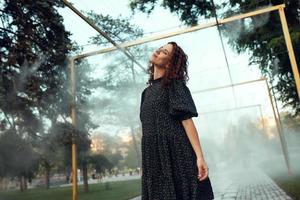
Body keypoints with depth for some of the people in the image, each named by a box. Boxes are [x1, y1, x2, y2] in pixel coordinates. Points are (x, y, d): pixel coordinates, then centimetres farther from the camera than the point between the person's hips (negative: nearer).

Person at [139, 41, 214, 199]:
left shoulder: (174, 84, -1)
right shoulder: (146, 92, 17)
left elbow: (187, 120, -12)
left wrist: (199, 157, -20)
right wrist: (144, 164, 15)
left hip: (176, 154, -6)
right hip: (154, 159, 6)